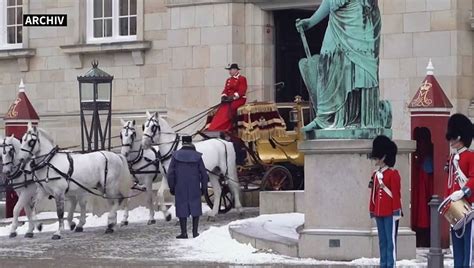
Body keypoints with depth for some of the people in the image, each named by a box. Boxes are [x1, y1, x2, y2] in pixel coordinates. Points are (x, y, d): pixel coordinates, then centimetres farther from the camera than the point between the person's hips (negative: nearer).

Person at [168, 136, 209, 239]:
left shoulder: (176, 155, -4)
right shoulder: (197, 156, -4)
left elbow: (170, 173, -3)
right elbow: (204, 174, -1)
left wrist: (171, 187, 7)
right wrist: (204, 187, 10)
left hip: (180, 188, 0)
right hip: (194, 188, 0)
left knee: (182, 208, 5)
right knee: (195, 208, 13)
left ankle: (184, 232, 3)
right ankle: (195, 231, 11)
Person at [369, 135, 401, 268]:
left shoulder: (393, 174, -7)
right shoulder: (375, 174, 13)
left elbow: (396, 194, -11)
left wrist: (396, 211, -14)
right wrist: (372, 211, 15)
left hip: (390, 213, -7)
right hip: (379, 212, 7)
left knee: (390, 240, -4)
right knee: (382, 241, 10)